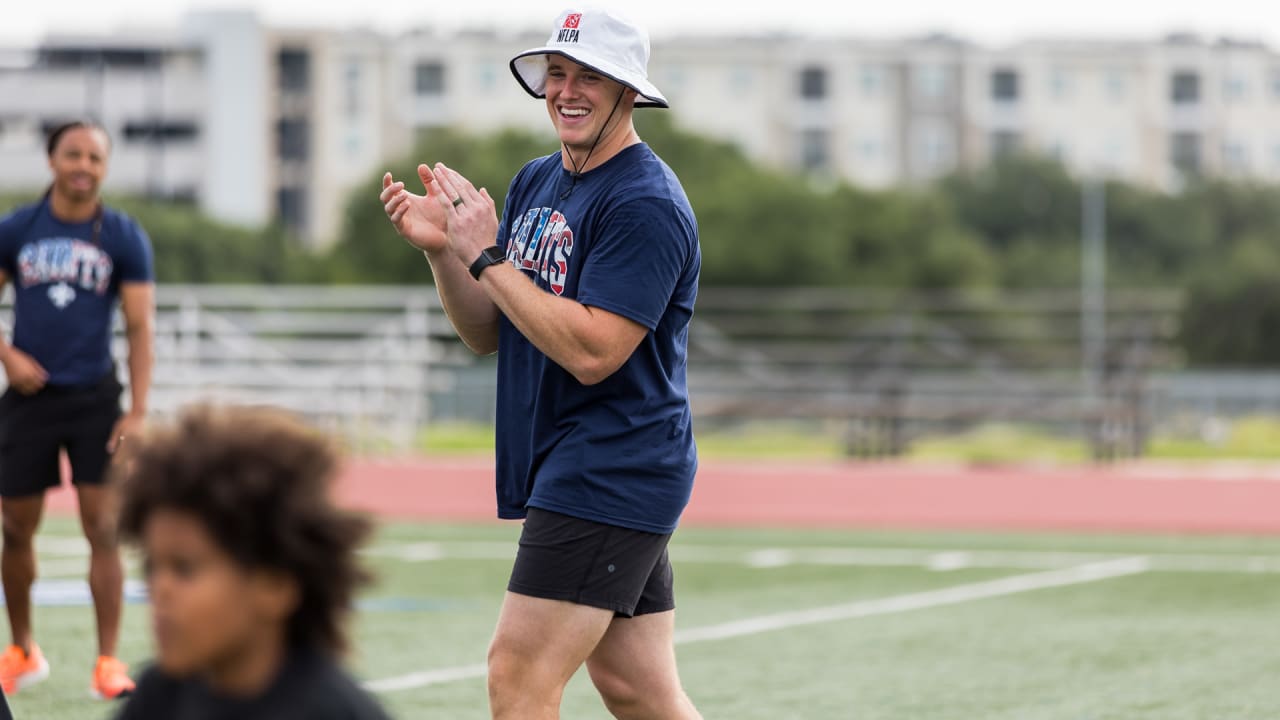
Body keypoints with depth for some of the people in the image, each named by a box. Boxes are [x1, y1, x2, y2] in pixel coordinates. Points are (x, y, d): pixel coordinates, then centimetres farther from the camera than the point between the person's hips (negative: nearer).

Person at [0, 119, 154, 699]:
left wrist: (137, 413, -8)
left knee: (103, 530, -8)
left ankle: (108, 662, -3)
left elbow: (139, 329, -2)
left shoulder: (124, 238, 0)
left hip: (95, 400, -1)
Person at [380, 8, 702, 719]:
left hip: (611, 470, -9)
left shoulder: (646, 202, -15)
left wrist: (486, 257, -18)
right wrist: (443, 249, -3)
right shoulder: (535, 183, 13)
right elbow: (490, 333, 15)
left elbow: (591, 352, -23)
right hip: (572, 475, 9)